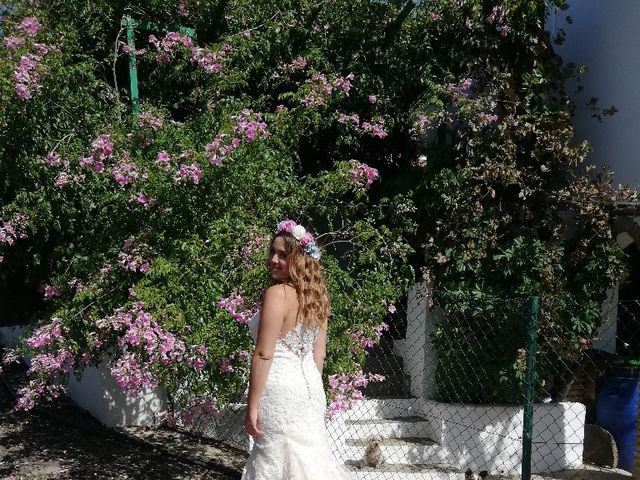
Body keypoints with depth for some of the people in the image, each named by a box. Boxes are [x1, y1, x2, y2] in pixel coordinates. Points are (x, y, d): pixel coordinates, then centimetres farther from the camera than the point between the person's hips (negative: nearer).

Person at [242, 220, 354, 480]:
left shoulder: (276, 294, -16)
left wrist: (252, 407, -15)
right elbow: (319, 354, 12)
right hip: (308, 386, 8)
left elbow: (263, 355, -19)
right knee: (309, 456, 16)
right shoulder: (316, 295, 8)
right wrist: (312, 388, 19)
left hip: (280, 389, -8)